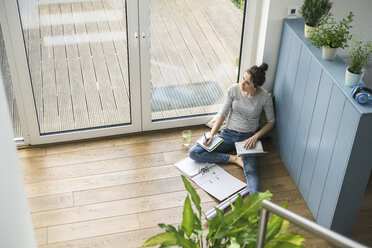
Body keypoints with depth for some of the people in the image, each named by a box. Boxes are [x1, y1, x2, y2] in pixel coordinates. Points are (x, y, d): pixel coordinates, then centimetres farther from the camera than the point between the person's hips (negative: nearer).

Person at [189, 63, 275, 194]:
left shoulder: (265, 97, -15)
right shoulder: (234, 89, -10)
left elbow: (271, 121, -1)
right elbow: (223, 113, 0)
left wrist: (255, 137, -16)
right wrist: (212, 133, -13)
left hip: (248, 137, -3)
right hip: (229, 134, 3)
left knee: (250, 171, -31)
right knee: (193, 153, -14)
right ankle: (235, 159, -13)